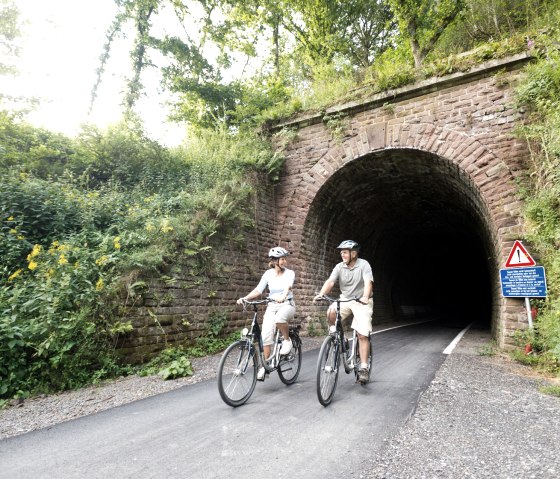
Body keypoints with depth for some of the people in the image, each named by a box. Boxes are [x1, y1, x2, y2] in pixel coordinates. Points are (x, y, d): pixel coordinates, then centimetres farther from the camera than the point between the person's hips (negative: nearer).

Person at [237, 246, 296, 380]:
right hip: (272, 306, 2)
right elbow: (258, 290, -6)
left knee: (279, 319, -37)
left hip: (287, 304, -2)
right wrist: (245, 298, -23)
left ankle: (287, 340, -9)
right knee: (266, 334, -15)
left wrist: (283, 296, -48)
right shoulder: (268, 273, 0)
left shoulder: (289, 273, -6)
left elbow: (288, 286, -26)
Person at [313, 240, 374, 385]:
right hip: (345, 300, 3)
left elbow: (368, 283, -27)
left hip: (362, 302, -3)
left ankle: (363, 368, 2)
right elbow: (330, 281, -15)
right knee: (331, 312, -28)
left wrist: (365, 297, -46)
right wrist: (321, 294, -33)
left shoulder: (364, 265, -14)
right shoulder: (340, 266, -4)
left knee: (363, 335, -9)